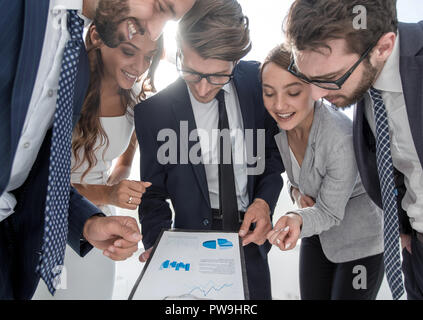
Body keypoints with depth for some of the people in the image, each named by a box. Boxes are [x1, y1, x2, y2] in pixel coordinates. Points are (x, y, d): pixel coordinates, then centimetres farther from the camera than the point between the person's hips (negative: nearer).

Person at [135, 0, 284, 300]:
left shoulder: (257, 81, -11)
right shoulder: (153, 109, -16)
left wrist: (264, 200, -13)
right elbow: (153, 192, -5)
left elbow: (275, 150, 3)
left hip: (251, 233, 2)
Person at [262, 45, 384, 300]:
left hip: (360, 240, -6)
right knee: (312, 297, 16)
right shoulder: (278, 124, -13)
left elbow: (329, 212, -23)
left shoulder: (342, 138, -34)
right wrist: (298, 192, -12)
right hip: (317, 235, 6)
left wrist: (298, 219, -43)